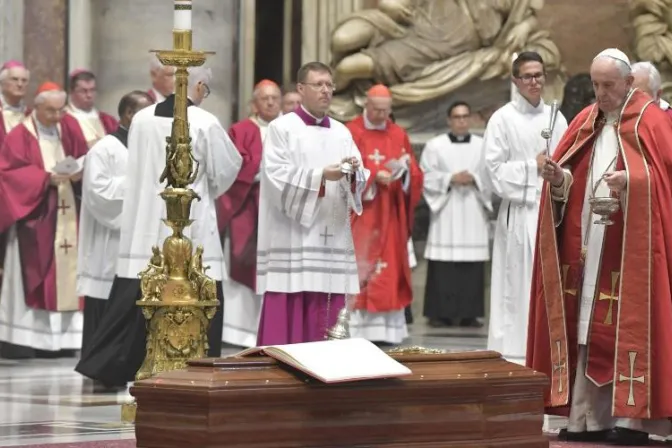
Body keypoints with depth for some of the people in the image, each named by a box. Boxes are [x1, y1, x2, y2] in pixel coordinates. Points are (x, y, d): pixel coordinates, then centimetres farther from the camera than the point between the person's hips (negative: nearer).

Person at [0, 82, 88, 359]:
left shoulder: (66, 135, 15)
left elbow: (84, 159, 12)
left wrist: (79, 173, -11)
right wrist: (46, 178, -20)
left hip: (64, 218, 6)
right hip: (33, 219, -6)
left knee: (64, 273, 3)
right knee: (31, 277, -9)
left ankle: (59, 338, 6)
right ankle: (23, 340, -8)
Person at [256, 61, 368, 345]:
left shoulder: (341, 133, 15)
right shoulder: (281, 128, 0)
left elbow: (361, 181, 10)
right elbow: (277, 176, -12)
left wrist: (353, 173, -13)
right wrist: (321, 175, -20)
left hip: (331, 238, 5)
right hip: (292, 240, -5)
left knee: (325, 323, 3)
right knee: (288, 318, -8)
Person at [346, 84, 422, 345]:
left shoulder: (399, 136, 11)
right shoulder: (351, 133, -2)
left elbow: (415, 174, 10)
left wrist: (404, 172, -11)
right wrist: (374, 176, -19)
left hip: (390, 216, 4)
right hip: (360, 214, -4)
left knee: (390, 269, 2)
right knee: (359, 269, -8)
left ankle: (386, 329, 5)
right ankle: (356, 329, -8)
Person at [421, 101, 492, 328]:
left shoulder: (482, 146, 10)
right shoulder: (435, 145, 6)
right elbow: (427, 177, 0)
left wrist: (474, 179, -11)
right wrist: (450, 179, -11)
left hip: (473, 214, 2)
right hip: (445, 212, -2)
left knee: (472, 266, -2)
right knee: (443, 266, -6)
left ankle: (469, 313, 2)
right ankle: (440, 313, -2)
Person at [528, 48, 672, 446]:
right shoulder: (586, 121, 15)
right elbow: (569, 178, 13)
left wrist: (632, 180, -26)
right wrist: (559, 179, -9)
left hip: (630, 246, -6)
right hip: (587, 244, 6)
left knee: (629, 325, -6)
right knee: (587, 329, 4)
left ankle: (632, 416, -4)